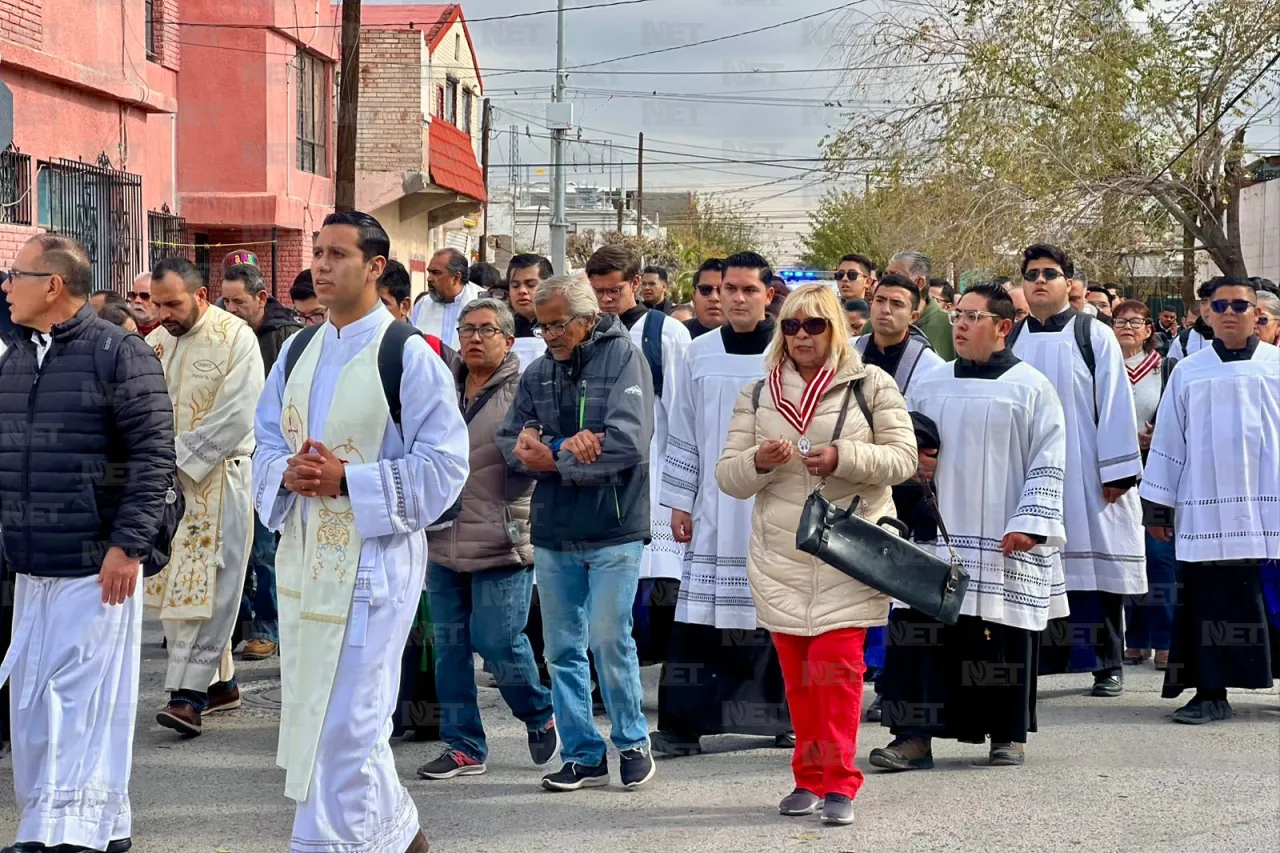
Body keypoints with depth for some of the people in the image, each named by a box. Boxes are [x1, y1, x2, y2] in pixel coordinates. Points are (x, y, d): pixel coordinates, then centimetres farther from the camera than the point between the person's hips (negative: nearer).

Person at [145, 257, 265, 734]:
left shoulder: (235, 338, -9)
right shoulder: (157, 341, 9)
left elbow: (235, 416, -15)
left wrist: (181, 456, -15)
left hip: (217, 476, -6)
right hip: (168, 479, 6)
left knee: (205, 584, -8)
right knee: (174, 583, 8)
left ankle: (190, 692, -9)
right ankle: (220, 681, 18)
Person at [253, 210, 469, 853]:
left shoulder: (409, 357, -9)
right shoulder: (296, 353, 10)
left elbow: (442, 466, -12)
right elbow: (266, 445, 14)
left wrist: (347, 480, -20)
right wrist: (287, 474, -9)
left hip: (373, 560, -7)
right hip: (303, 556, 7)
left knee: (344, 727, -5)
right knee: (313, 713, 16)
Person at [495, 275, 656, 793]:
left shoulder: (623, 357, -5)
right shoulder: (537, 373, 12)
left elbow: (629, 439, -17)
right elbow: (510, 442, 6)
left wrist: (552, 457, -11)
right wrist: (570, 447, -12)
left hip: (613, 530, -5)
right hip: (552, 532, 5)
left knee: (609, 639, -4)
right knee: (563, 648, 8)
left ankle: (633, 742, 15)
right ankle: (582, 755, 17)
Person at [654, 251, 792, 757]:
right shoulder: (699, 355, 8)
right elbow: (683, 436, 11)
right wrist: (680, 501, 6)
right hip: (713, 509, 2)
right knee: (696, 616, -2)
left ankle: (787, 716, 18)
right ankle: (681, 724, 2)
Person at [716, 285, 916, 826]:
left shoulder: (870, 386, 2)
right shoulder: (757, 395, 10)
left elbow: (903, 457, -4)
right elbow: (727, 476, 7)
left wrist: (843, 458, -19)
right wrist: (758, 461, -15)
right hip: (780, 559, 3)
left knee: (836, 667, -9)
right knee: (797, 674, 8)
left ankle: (839, 782, 0)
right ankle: (809, 776, 20)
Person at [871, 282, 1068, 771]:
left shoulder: (1031, 388, 2)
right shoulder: (929, 386, 13)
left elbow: (1047, 464, -2)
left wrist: (1029, 523, -11)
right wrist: (911, 463, 0)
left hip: (1003, 543, -3)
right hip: (935, 535, 3)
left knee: (1004, 635, 2)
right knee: (919, 631, -6)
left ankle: (1007, 736, 17)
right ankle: (914, 736, -3)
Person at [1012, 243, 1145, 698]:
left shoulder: (1094, 336, -1)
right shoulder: (1011, 341, 9)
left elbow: (1115, 404, -5)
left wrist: (1117, 472, -10)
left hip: (1085, 477, -3)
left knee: (1096, 568, 1)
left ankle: (1108, 665, 9)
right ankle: (1032, 658, 12)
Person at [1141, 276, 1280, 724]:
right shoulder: (1188, 372, 10)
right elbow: (1168, 440, 11)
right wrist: (1158, 504, 8)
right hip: (1205, 511, 1)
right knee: (1211, 601, 1)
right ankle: (1211, 692, 6)